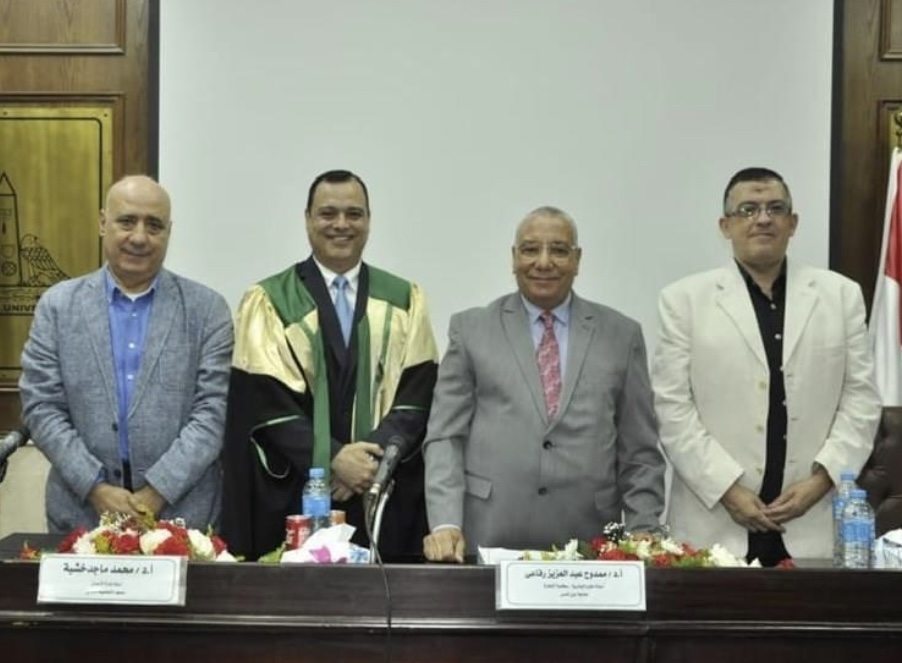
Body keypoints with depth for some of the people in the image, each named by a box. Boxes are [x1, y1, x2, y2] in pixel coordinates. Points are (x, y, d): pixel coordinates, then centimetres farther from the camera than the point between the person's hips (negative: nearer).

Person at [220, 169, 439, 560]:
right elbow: (265, 399, -5)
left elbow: (418, 393, 0)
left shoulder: (405, 301, 8)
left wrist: (375, 457, -14)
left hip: (387, 499, 2)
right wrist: (332, 459, -15)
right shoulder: (268, 301, 3)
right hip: (294, 497, -1)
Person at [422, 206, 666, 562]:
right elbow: (445, 438, 3)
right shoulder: (470, 329, 6)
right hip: (488, 538, -1)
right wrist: (445, 524, -8)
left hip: (588, 545, 1)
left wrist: (643, 536, -1)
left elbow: (640, 452, 8)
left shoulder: (621, 334, 9)